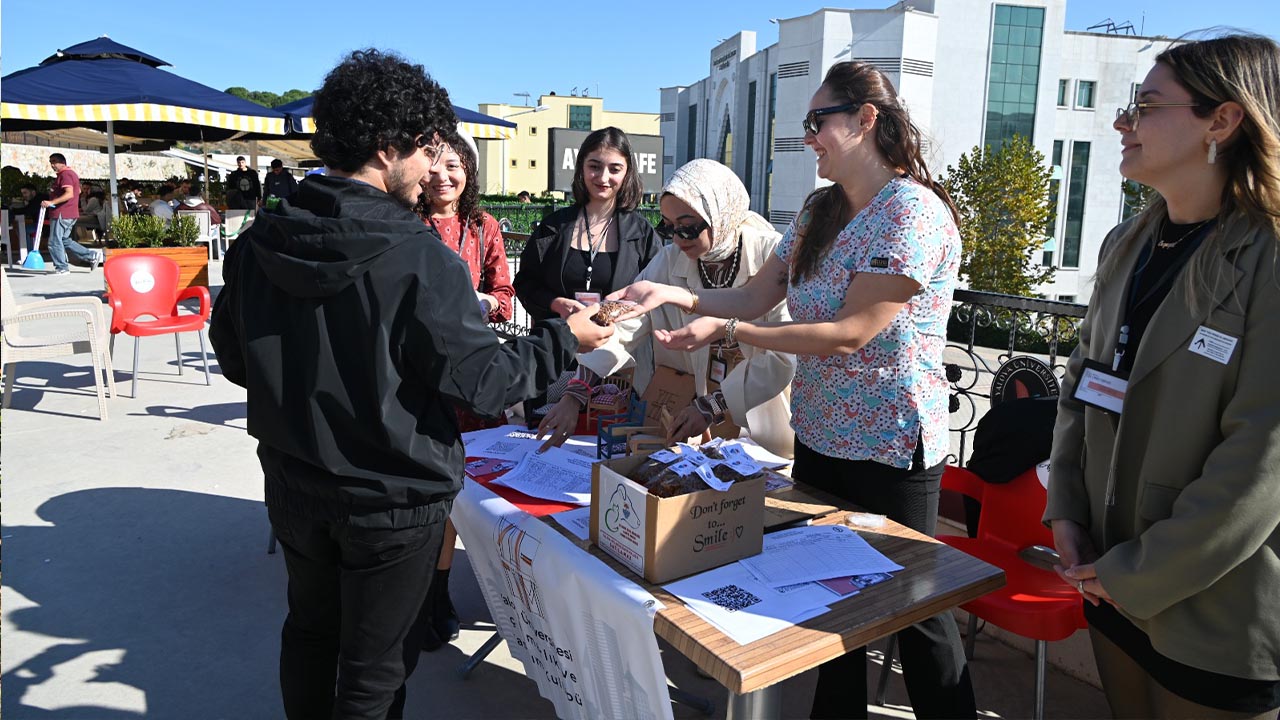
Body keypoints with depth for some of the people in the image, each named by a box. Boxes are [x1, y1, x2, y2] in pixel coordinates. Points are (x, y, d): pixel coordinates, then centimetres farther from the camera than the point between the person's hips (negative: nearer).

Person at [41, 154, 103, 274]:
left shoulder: (64, 174, -14)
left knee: (54, 242, -3)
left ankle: (61, 268, 3)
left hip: (61, 214, -10)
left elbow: (69, 194, -26)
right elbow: (78, 191, 31)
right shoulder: (72, 173, 18)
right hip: (70, 214, 10)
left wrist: (52, 202, -31)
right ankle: (92, 256, 10)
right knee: (65, 240, 16)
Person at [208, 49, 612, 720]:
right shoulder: (421, 259, -24)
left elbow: (232, 356, 6)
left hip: (294, 484, 6)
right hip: (391, 501, -5)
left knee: (309, 629, 27)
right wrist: (563, 337, -6)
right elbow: (481, 382, -20)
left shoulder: (260, 241, -6)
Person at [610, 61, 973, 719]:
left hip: (888, 449, -7)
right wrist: (672, 293, -9)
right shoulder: (820, 212, 7)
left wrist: (726, 331, -24)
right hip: (818, 436, 8)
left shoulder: (913, 212, -17)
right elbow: (754, 297, 6)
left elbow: (850, 334, -22)